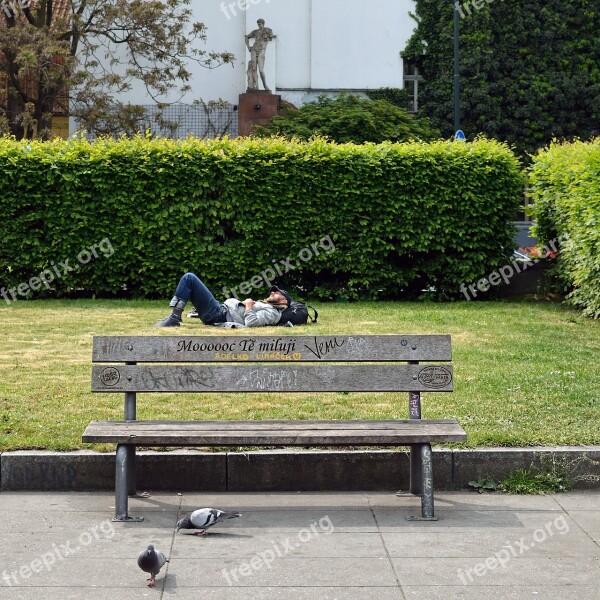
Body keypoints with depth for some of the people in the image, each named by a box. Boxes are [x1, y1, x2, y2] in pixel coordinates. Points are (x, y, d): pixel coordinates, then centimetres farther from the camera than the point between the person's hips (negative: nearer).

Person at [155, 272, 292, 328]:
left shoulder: (273, 313, -8)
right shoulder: (264, 306, 21)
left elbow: (251, 323, -25)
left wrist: (248, 306, -10)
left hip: (220, 316, -10)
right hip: (223, 308, 10)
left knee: (189, 278, -11)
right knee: (189, 278, 17)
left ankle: (175, 318, -12)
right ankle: (174, 317, 5)